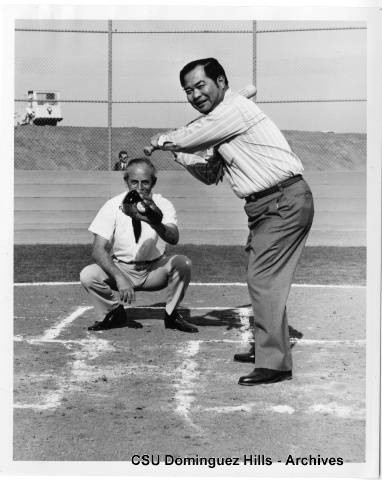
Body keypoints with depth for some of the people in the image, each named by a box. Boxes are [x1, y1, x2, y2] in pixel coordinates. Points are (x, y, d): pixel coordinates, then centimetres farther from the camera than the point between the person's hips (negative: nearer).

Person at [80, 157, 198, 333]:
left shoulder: (162, 205, -11)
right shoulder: (113, 206, -12)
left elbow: (174, 239, -31)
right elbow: (99, 250, -18)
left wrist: (156, 223, -54)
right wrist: (119, 277, -35)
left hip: (156, 268, 0)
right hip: (121, 268, 0)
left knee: (182, 263, -27)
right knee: (87, 275, -26)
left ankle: (171, 315, -3)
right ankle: (115, 313, 3)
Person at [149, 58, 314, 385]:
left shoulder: (234, 109, -12)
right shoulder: (218, 121, 19)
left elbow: (186, 139, -9)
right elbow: (211, 175, 23)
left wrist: (162, 141, 12)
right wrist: (176, 152, 12)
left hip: (285, 202, -10)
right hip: (265, 207, 10)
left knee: (263, 278, -14)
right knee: (261, 277, 16)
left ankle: (275, 363, -12)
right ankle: (267, 348, 29)